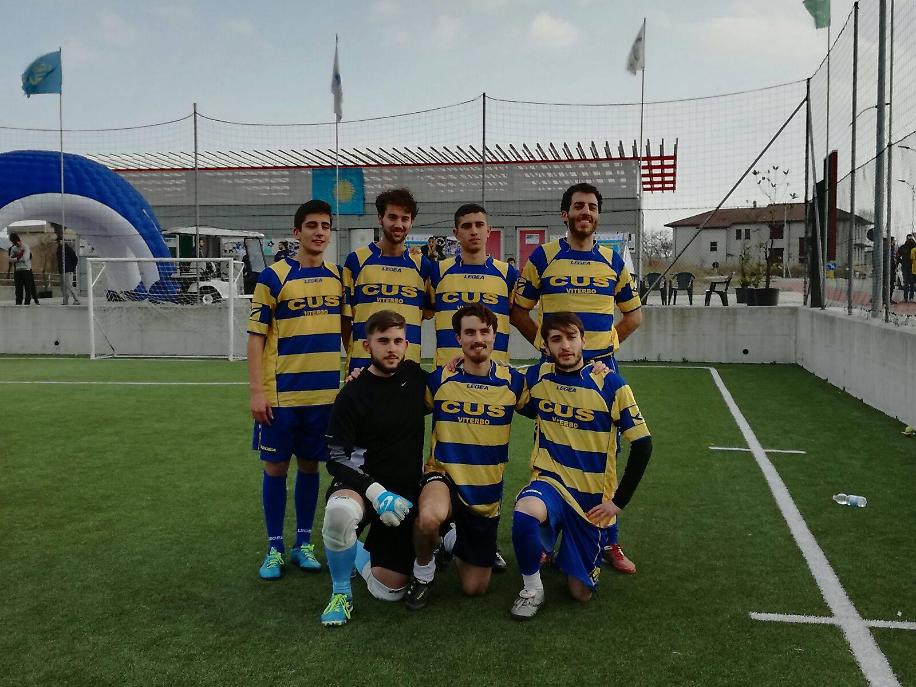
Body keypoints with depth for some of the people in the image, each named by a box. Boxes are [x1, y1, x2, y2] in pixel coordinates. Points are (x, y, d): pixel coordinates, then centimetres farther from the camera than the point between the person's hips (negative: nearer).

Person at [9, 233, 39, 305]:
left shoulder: (26, 247, -5)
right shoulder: (13, 248, 10)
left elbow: (25, 258, -16)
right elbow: (10, 259, 3)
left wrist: (17, 257, -4)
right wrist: (17, 258, -13)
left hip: (26, 270, -4)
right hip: (17, 270, 4)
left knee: (28, 287, -3)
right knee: (18, 287, 5)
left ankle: (27, 301, 2)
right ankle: (18, 302, 9)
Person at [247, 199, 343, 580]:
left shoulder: (337, 277, 7)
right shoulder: (274, 276, -6)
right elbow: (256, 336, -6)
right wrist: (257, 391, -11)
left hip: (325, 392, 4)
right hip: (281, 393, -3)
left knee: (309, 465, 12)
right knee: (276, 467, 5)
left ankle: (303, 543, 25)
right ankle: (274, 549, 19)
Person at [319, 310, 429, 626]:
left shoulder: (414, 375, 0)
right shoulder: (353, 394, -12)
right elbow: (338, 460, -13)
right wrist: (376, 492, -26)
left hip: (405, 492, 4)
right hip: (361, 484, -4)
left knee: (389, 592, 1)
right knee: (340, 512, -41)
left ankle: (362, 554, 34)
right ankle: (341, 592, -15)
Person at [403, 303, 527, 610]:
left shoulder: (513, 382, -4)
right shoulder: (438, 380, -7)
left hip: (487, 493, 2)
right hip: (444, 477, -2)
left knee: (474, 588, 7)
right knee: (430, 516, -39)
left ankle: (454, 540, 40)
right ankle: (422, 572, -5)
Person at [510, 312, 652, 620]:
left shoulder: (609, 383, -12)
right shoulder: (536, 376, -4)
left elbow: (642, 445, -8)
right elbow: (528, 410, 18)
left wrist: (618, 501, -8)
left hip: (593, 496, 0)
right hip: (550, 482, 1)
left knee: (581, 591, 6)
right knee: (525, 514, -36)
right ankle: (532, 588, -9)